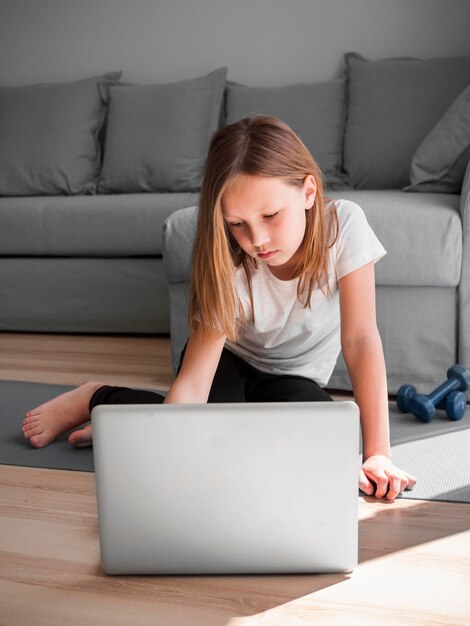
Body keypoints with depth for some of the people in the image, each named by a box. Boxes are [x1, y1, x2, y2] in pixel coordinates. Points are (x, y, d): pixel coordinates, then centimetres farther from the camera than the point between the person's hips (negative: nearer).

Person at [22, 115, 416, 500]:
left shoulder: (343, 223, -29)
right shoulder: (231, 270, -28)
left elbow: (360, 339, -30)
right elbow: (191, 384, -34)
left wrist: (378, 454, -34)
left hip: (293, 378, 3)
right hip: (227, 360, -2)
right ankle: (97, 399, -2)